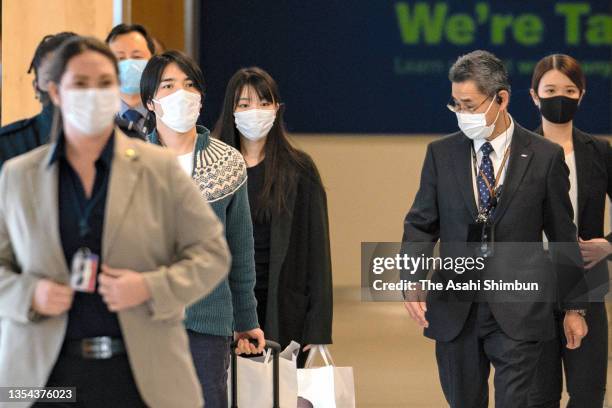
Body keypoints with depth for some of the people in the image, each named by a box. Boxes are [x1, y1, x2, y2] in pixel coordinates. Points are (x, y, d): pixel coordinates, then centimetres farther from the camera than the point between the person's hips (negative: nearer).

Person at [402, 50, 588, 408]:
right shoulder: (441, 154, 6)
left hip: (518, 311, -3)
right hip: (454, 311, 3)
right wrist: (412, 279, -12)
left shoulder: (545, 157, -1)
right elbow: (421, 224, 8)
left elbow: (563, 236, 5)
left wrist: (574, 307, 8)